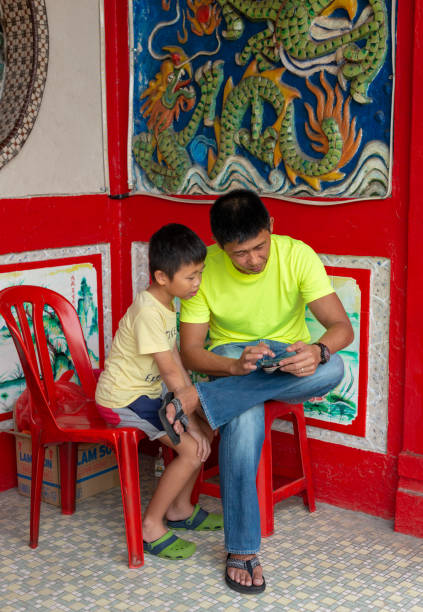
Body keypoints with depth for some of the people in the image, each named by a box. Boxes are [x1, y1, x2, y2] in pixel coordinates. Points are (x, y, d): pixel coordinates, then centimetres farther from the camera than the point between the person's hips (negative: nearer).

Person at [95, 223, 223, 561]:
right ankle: (151, 527, -3)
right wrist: (191, 420, -21)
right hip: (123, 400, -10)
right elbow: (170, 371, -25)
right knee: (193, 449, -17)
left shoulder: (165, 304, 5)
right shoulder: (148, 312, -26)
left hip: (145, 391, 10)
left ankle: (180, 509, 24)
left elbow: (175, 360, 8)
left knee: (206, 428, 11)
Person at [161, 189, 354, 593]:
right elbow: (190, 352, -13)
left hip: (289, 360, 1)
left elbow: (342, 326, -17)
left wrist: (319, 351, -41)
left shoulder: (297, 255, -15)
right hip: (230, 357, -1)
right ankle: (242, 550, -25)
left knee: (332, 368, -35)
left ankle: (199, 400, -33)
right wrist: (236, 366, -33)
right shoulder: (204, 268, -14)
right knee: (244, 417, -37)